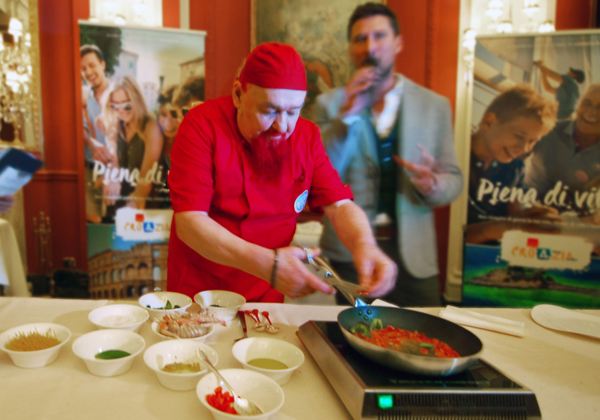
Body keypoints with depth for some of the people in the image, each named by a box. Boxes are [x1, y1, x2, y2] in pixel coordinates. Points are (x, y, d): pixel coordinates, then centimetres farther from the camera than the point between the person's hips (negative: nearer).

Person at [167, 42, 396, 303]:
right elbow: (189, 222, -22)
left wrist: (365, 245, -28)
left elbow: (339, 205, -6)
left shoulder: (307, 135, -4)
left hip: (267, 294, 5)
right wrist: (265, 263, -35)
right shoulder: (202, 124, -16)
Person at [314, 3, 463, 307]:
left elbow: (454, 179, 6)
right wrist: (346, 116, -17)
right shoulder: (330, 104, 2)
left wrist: (432, 185, -18)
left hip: (413, 254, 1)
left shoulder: (435, 105, 4)